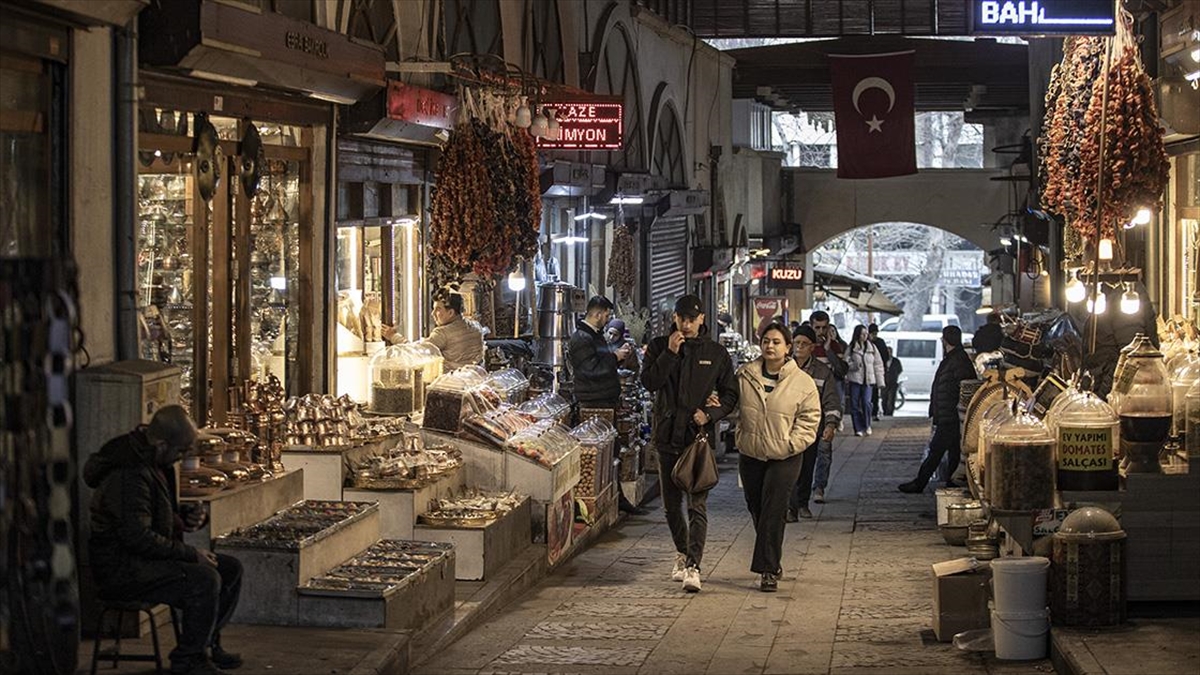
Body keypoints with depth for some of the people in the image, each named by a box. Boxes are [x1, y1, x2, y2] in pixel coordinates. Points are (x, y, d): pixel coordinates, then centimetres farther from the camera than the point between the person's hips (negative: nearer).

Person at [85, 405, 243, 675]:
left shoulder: (156, 463, 10)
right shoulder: (128, 474, -23)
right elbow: (138, 537, -28)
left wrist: (186, 518, 6)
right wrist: (190, 553, -21)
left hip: (148, 558, 11)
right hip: (122, 569, -11)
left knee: (231, 569, 4)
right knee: (205, 580, -28)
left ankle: (206, 643, 13)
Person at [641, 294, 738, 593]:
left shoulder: (716, 353, 4)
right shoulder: (659, 347, 5)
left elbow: (730, 394, 7)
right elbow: (648, 381, -7)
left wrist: (711, 414, -10)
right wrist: (670, 354, -16)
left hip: (701, 436, -2)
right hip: (667, 435, 2)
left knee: (698, 504, -11)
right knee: (671, 503, 12)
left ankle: (693, 566, -14)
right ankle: (682, 552, 33)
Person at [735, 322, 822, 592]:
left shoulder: (803, 382, -5)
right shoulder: (744, 375, 3)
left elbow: (809, 419, -3)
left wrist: (790, 444, -13)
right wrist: (741, 436, -1)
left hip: (784, 458, -4)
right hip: (750, 455, 4)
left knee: (773, 514, -9)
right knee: (757, 511, 10)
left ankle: (769, 570, -5)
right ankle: (771, 564, 24)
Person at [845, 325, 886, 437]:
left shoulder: (872, 347, 10)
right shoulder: (851, 348, 3)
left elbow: (878, 364, 13)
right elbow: (846, 362, 1)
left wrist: (880, 380, 8)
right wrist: (854, 365, -20)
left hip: (868, 380, 1)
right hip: (854, 379, -1)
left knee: (866, 402, -13)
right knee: (855, 404, -2)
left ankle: (867, 425, 5)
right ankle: (858, 429, 6)